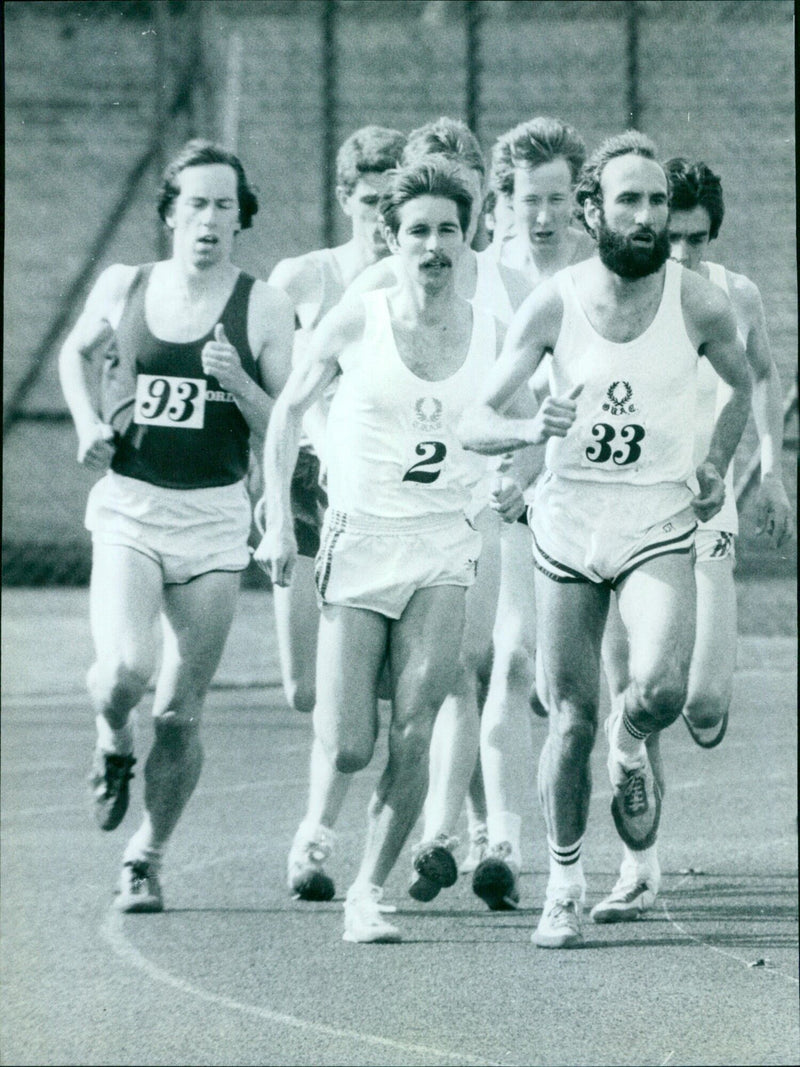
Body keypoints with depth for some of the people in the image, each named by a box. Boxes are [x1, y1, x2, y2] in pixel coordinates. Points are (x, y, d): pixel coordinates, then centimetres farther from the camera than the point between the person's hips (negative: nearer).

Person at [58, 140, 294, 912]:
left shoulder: (261, 308, -1)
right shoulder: (122, 288, 4)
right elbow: (76, 352, 25)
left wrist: (239, 384, -16)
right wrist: (87, 423, 8)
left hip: (213, 517, 0)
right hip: (127, 508, 0)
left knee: (180, 712, 1)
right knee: (124, 668, -22)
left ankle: (147, 855, 20)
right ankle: (112, 744, 14)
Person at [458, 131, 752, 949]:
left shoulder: (698, 304, -6)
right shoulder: (554, 304, -7)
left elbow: (742, 387, 16)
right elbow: (475, 423, -8)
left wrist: (716, 464, 4)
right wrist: (531, 429, -28)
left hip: (659, 523, 0)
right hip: (568, 521, 0)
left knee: (662, 689, -23)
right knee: (571, 718, 2)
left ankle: (631, 745, 13)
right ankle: (564, 881, 21)